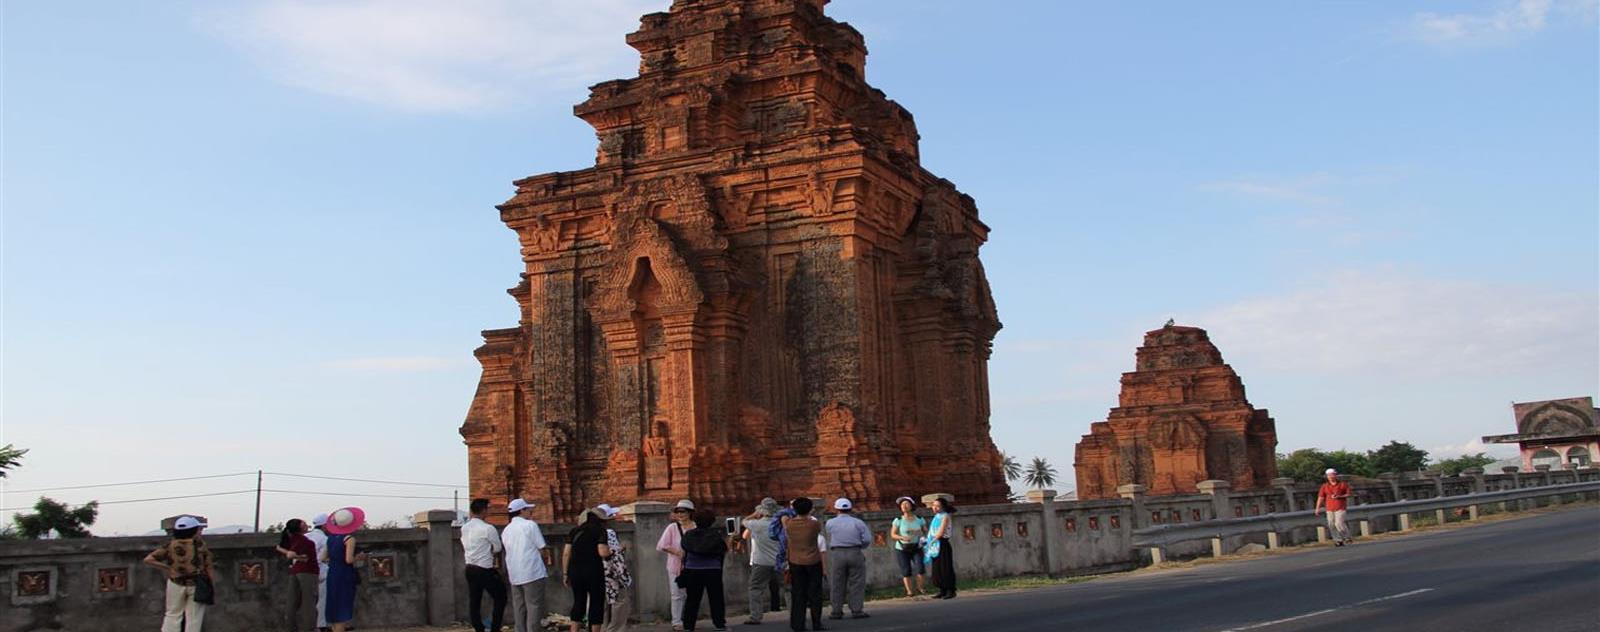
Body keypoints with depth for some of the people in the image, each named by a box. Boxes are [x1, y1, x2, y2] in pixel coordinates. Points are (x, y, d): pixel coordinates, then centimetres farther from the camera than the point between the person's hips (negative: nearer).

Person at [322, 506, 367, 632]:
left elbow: (324, 558, 12)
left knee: (335, 608, 15)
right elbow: (349, 560, -21)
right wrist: (359, 557, -2)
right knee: (342, 612, -3)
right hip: (344, 576, -7)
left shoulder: (331, 538, 9)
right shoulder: (349, 539, -12)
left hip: (332, 574, 7)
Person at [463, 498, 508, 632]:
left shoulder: (464, 528, 5)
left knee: (474, 601, 9)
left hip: (470, 568, 7)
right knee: (500, 597, 7)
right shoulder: (488, 528, -16)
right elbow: (498, 548, -7)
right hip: (485, 570, -7)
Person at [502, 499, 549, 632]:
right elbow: (542, 547, -5)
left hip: (514, 575, 6)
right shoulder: (530, 525, -6)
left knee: (519, 608, 9)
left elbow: (509, 551, 17)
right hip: (532, 573, -6)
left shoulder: (506, 530, 14)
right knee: (534, 606, -3)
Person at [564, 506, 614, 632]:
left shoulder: (575, 531, 12)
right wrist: (610, 550, 6)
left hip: (575, 571, 5)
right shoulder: (600, 530, -3)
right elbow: (603, 553, -15)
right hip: (593, 571, -5)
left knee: (578, 602, 16)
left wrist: (565, 573, 12)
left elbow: (566, 553, 7)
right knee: (596, 603, 7)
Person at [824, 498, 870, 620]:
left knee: (838, 584, 8)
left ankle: (837, 612, 9)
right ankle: (857, 611, 1)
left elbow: (830, 539, 6)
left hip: (837, 554, 1)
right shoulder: (858, 522, 0)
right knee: (856, 583, 4)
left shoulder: (830, 523, 2)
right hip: (855, 553, -1)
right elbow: (867, 539, -4)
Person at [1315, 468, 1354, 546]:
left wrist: (1339, 497, -12)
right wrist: (1318, 508, -2)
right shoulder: (1324, 486, 9)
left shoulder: (1343, 484, 4)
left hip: (1340, 508, -3)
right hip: (1330, 508, 4)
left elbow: (1348, 494, 3)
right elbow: (1321, 497, 6)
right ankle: (1338, 540, 10)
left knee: (1339, 523, -15)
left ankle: (1347, 537, 5)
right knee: (1332, 525, 0)